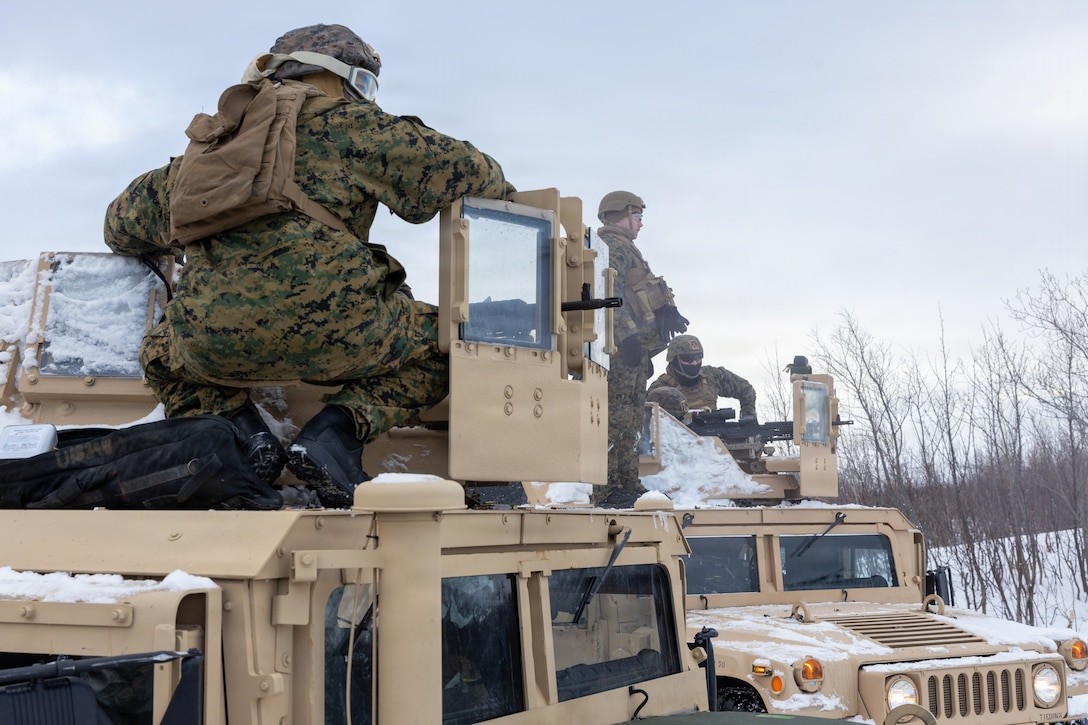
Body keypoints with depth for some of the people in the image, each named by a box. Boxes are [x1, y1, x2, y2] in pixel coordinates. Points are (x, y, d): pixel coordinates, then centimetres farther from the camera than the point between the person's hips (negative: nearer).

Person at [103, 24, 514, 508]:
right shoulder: (347, 128, 12)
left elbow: (124, 222, 37)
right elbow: (459, 168, 9)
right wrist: (503, 197, 32)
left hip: (213, 345, 5)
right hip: (331, 326, -4)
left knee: (162, 354, 36)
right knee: (438, 344, 19)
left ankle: (240, 430, 10)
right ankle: (336, 432, -1)